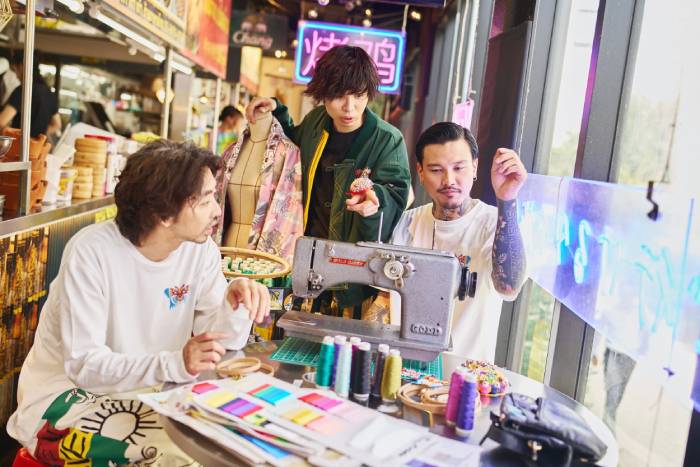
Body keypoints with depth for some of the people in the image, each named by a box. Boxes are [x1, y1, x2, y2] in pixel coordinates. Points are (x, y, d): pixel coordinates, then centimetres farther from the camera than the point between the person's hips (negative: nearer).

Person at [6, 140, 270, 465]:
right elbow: (83, 365, -26)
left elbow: (220, 341, -6)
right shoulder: (91, 252, -23)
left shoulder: (201, 249, -8)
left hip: (146, 391, 5)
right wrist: (175, 364, -40)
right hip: (67, 393, -4)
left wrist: (235, 304, -28)